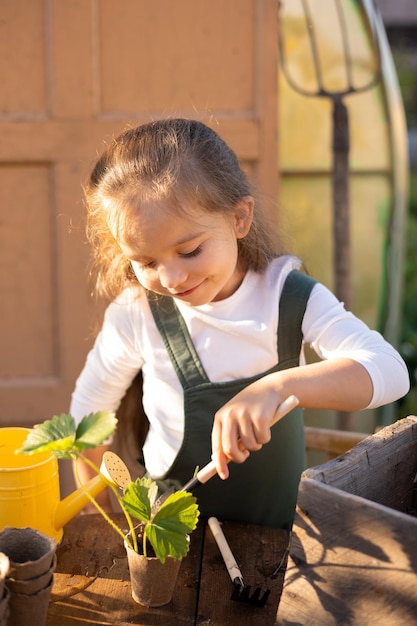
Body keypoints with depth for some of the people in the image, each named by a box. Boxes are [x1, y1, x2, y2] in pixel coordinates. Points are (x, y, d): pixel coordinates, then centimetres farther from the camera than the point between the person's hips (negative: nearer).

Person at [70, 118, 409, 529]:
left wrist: (277, 386, -40)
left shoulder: (288, 296, -13)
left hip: (279, 524, 0)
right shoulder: (135, 313, -11)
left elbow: (389, 371, -26)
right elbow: (88, 409, 5)